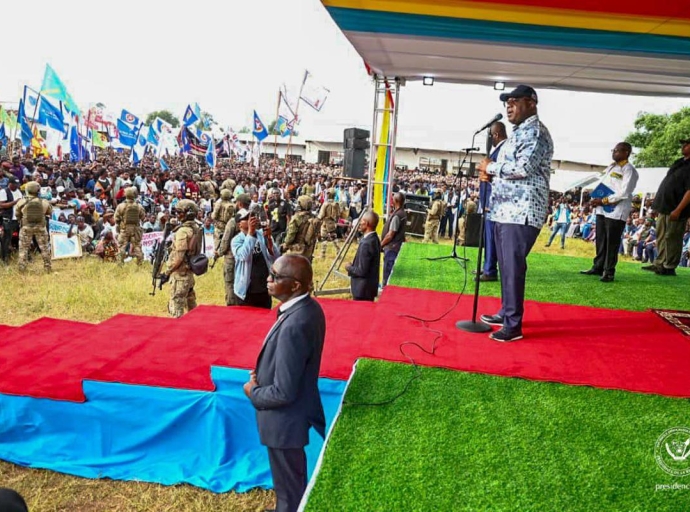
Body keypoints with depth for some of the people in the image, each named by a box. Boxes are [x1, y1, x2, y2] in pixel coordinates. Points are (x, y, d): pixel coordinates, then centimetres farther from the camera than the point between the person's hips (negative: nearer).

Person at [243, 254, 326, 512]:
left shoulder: (293, 326, -36)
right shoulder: (309, 307, -6)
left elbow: (283, 392, -30)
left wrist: (253, 392, -12)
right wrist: (262, 374, 1)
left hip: (285, 419, -9)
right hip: (298, 409, 9)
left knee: (287, 484, 18)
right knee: (293, 477, 31)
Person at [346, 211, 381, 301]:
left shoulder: (366, 243, -25)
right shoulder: (374, 239, 5)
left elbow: (362, 271, -23)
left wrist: (349, 268, -7)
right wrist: (353, 266, 8)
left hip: (363, 289, -9)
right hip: (370, 286, 9)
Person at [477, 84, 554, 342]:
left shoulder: (535, 131, -9)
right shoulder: (519, 132, 22)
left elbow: (523, 168, -23)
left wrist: (491, 167, -9)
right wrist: (488, 173, 5)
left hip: (521, 212, -10)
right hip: (506, 210, 10)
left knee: (513, 267, -9)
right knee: (506, 265, 16)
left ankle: (514, 325, -3)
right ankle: (506, 312, 27)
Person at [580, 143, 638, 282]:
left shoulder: (629, 170, -6)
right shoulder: (610, 167, 19)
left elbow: (624, 193, -15)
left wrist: (604, 201, -14)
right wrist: (596, 199, 2)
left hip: (616, 211, -8)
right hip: (602, 209, 8)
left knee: (612, 243, -2)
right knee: (600, 240, 11)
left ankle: (609, 271, 4)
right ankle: (598, 267, 19)